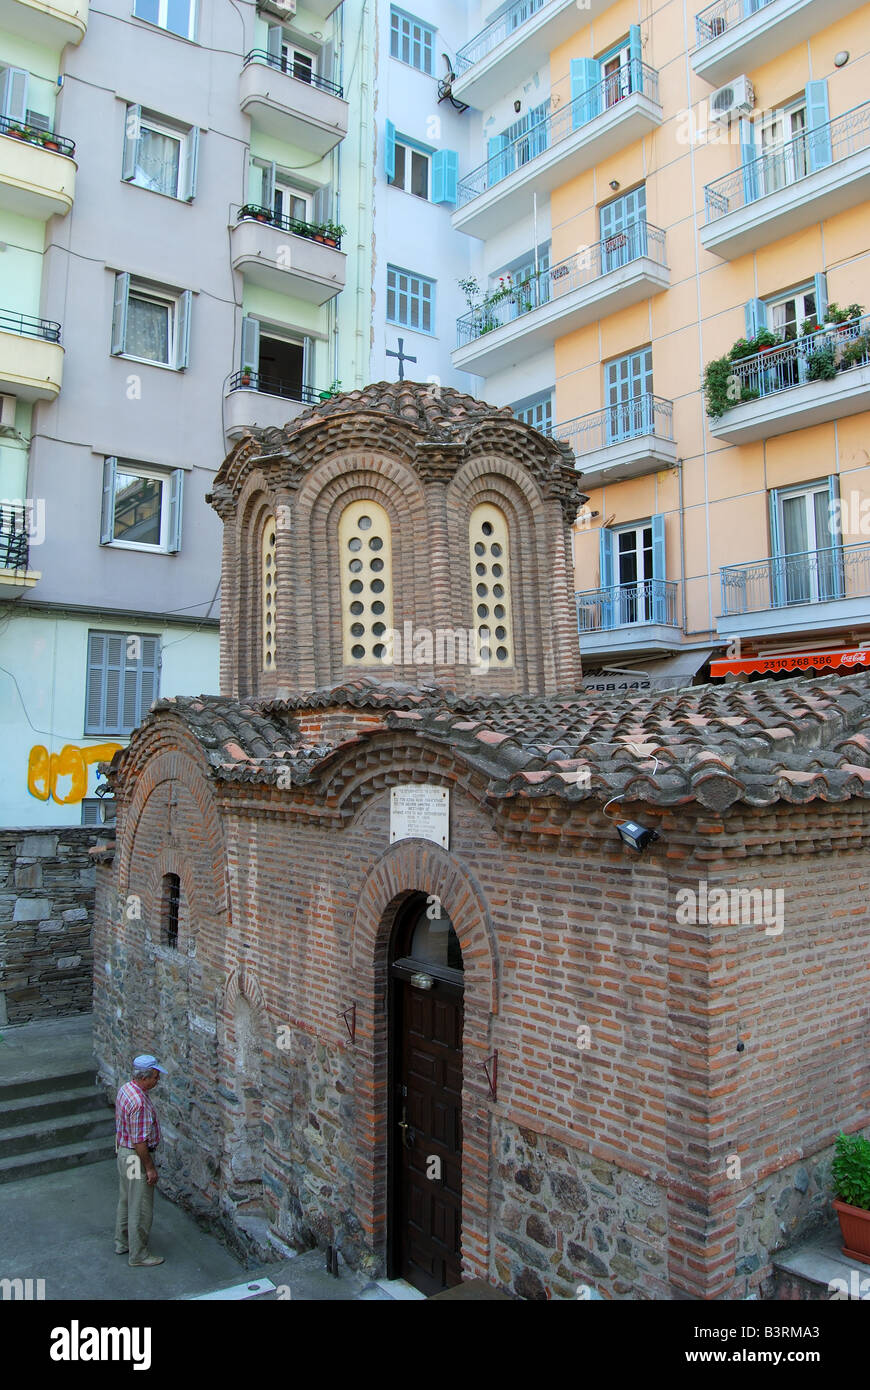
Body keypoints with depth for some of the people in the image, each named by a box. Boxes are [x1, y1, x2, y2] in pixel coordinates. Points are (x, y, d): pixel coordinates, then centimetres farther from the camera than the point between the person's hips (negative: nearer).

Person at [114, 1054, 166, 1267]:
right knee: (140, 1208, 5)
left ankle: (122, 1243, 39)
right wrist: (150, 1167, -18)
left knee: (126, 1201, 24)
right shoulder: (139, 1102, -31)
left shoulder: (126, 1089, -1)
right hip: (136, 1158, -10)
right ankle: (138, 1254, 17)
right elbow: (139, 1141, -27)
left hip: (124, 1152, 10)